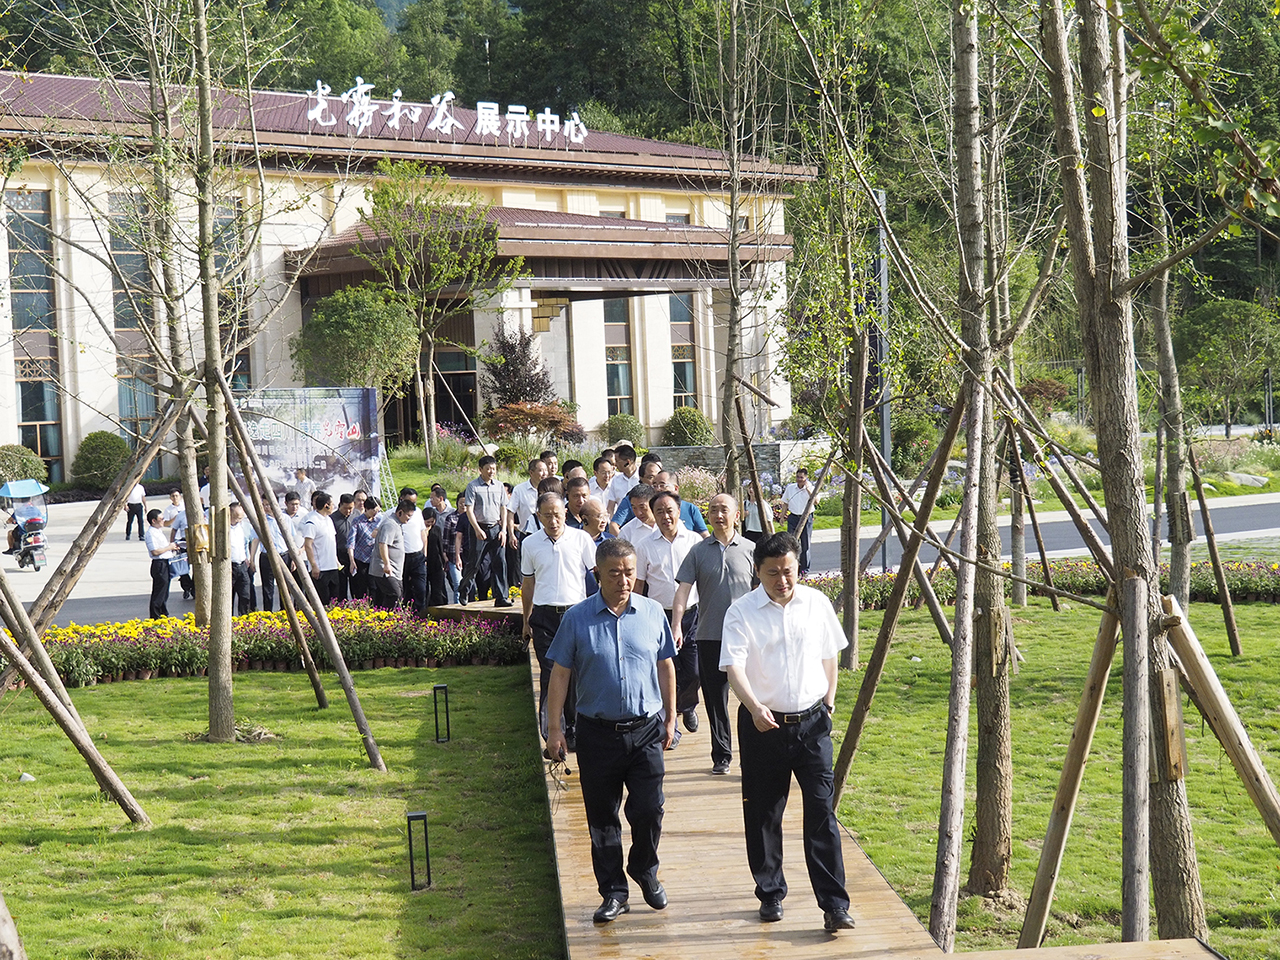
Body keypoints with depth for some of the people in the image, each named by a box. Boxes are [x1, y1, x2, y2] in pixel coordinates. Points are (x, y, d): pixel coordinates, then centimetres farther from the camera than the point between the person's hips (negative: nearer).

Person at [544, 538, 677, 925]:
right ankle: (613, 892, 19)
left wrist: (670, 718, 14)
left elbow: (665, 668, 12)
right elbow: (560, 673, 1)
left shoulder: (652, 613, 2)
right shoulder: (577, 618, -3)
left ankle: (645, 870, 27)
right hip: (597, 732, -1)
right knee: (602, 818, 6)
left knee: (649, 811, -2)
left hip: (645, 730, 1)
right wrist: (555, 727, -2)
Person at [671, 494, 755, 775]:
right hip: (709, 636, 1)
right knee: (715, 699, 7)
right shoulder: (698, 552, 5)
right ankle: (721, 756, 17)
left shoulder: (749, 550, 5)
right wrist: (676, 626, -12)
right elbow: (683, 589, -1)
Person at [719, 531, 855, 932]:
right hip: (764, 725, -1)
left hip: (811, 722, 1)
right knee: (763, 815, 8)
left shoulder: (816, 603, 3)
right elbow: (734, 667, -18)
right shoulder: (741, 612, -7)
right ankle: (770, 894, 25)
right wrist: (755, 707, -34)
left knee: (822, 811, -5)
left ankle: (834, 903, -5)